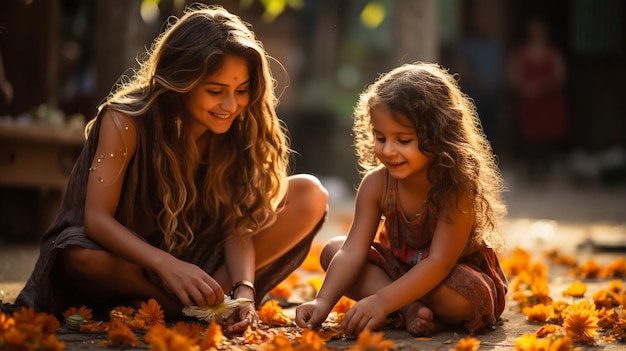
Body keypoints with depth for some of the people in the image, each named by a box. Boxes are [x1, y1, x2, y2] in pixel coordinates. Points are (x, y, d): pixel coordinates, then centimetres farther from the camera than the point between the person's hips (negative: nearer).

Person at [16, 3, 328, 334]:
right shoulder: (126, 121, -21)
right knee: (81, 258, -40)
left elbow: (237, 226, -13)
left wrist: (243, 288, -34)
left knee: (309, 194, -12)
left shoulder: (238, 132, -11)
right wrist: (166, 265, -44)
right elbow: (97, 219, -27)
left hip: (198, 258, 4)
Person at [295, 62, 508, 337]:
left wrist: (382, 301, -43)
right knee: (332, 250, -13)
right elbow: (353, 250, -21)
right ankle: (410, 309, -24)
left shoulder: (458, 187, -30)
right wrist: (324, 301, -36)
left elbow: (440, 262, -34)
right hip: (398, 267, 5)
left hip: (458, 274, -5)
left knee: (465, 295, -39)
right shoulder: (376, 184, -16)